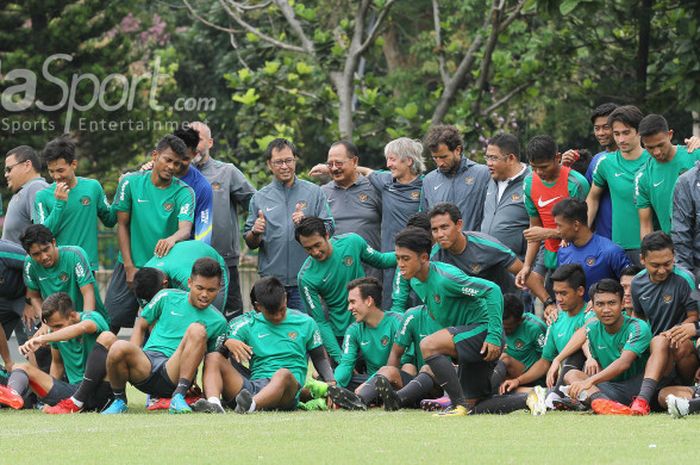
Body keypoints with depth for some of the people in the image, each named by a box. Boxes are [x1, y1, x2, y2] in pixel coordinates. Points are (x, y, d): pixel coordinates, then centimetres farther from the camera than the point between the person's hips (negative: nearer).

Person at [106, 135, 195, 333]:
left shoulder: (183, 193, -5)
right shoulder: (131, 182, -3)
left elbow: (185, 229, -19)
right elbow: (122, 225, 2)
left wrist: (173, 239, -44)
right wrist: (129, 267, -5)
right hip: (131, 266, 1)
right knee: (109, 324, -3)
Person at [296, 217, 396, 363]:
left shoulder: (352, 242, -11)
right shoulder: (306, 278, -17)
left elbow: (379, 261, 9)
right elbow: (320, 322, -14)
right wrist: (340, 358, -21)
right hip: (339, 334, -2)